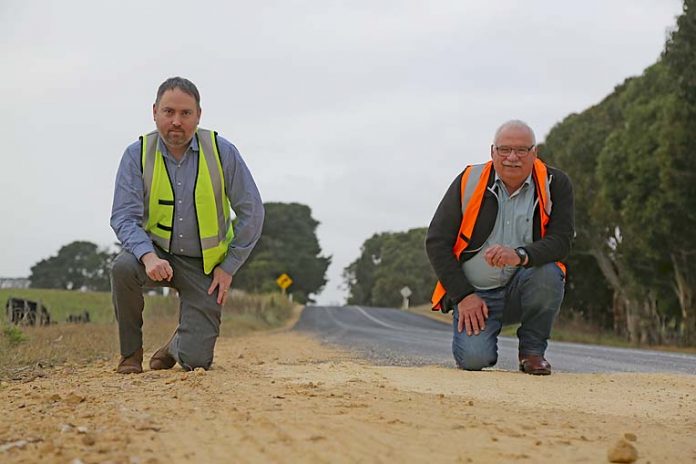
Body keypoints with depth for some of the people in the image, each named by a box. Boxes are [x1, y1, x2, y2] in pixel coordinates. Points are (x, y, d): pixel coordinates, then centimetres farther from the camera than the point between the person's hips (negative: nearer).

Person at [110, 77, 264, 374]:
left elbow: (251, 213, -4)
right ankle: (130, 353, -9)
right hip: (157, 253, 0)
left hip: (205, 265, 0)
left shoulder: (222, 152, -10)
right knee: (123, 268, -36)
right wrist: (148, 256, -36)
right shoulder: (137, 155, -10)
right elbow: (124, 216, -17)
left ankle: (178, 345, 33)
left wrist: (229, 267, -6)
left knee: (195, 362, -9)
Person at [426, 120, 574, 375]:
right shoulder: (469, 182, -4)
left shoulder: (555, 184, -4)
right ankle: (476, 335, 15)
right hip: (475, 291, -1)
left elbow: (561, 241, -13)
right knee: (474, 359, -25)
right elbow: (436, 242, -4)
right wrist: (464, 296, -11)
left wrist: (520, 256, -34)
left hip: (523, 288, 1)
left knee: (548, 273, -32)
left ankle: (532, 350, -6)